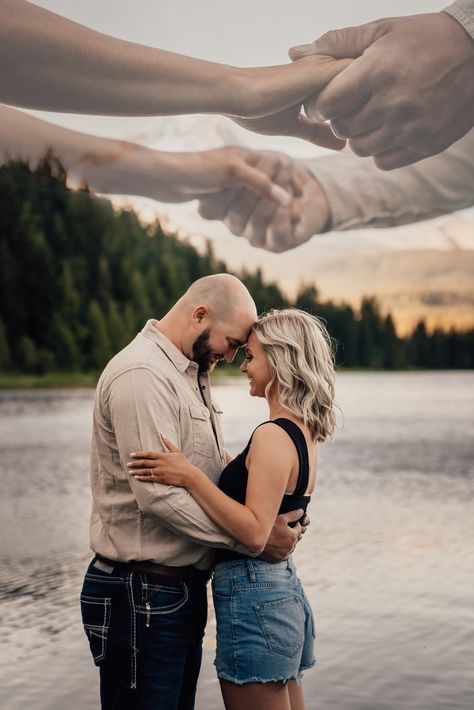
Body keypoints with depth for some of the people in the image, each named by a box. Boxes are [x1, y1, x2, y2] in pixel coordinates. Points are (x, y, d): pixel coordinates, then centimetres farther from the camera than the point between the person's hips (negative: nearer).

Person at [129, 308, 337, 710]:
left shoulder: (273, 436, -19)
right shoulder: (304, 435, 10)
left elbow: (255, 533, -26)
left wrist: (191, 477, -25)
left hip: (253, 599, -10)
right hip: (286, 590, 10)